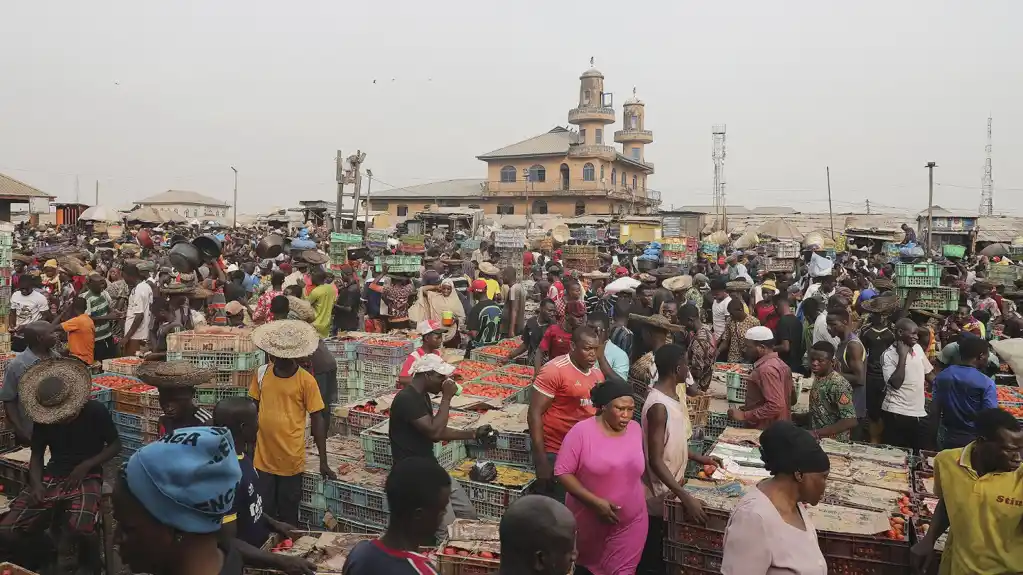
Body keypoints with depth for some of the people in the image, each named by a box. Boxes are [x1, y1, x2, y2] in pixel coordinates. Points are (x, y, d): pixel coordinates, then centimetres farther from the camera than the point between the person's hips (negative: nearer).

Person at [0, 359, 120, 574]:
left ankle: (66, 545, 5)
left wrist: (86, 465, -16)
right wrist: (36, 484, -12)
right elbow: (37, 456, 7)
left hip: (87, 476, -4)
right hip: (53, 475, 4)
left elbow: (115, 446, -3)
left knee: (79, 527, -34)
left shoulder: (96, 411, -12)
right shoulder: (42, 419, -1)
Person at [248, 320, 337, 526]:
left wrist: (323, 462, -6)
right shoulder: (261, 373, 0)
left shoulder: (306, 380, -11)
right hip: (263, 459, 3)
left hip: (291, 461, -3)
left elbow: (317, 420, -7)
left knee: (288, 516, 11)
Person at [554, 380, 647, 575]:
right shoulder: (581, 431, -17)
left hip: (630, 522, 3)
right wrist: (595, 502, -23)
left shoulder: (635, 429, -1)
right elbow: (562, 472, -17)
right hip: (588, 519, -3)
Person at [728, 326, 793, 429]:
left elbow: (775, 406, -27)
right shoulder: (778, 363, 10)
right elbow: (791, 399, 19)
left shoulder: (767, 369, -21)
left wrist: (745, 415, -22)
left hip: (765, 432, -10)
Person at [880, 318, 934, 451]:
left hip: (919, 414, 6)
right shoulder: (889, 355, -10)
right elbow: (896, 383, -21)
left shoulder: (918, 348, 8)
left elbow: (929, 373, 18)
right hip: (896, 414, -6)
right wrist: (903, 356, -19)